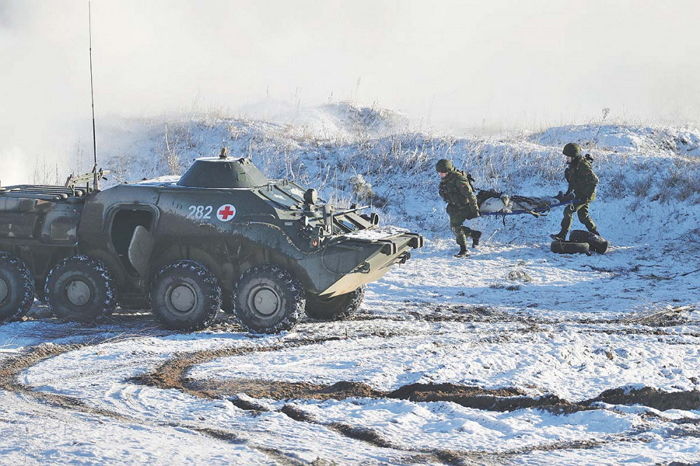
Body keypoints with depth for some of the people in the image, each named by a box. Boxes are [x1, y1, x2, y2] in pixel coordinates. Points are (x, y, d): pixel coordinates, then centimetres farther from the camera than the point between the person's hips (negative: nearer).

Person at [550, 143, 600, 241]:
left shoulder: (583, 166, -22)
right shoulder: (573, 165, 8)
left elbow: (594, 180, -24)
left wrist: (587, 196, -24)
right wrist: (569, 192, 16)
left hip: (586, 195, -10)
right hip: (580, 194, 10)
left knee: (568, 211, -14)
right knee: (583, 216, 15)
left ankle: (562, 235, -12)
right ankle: (595, 235, 24)